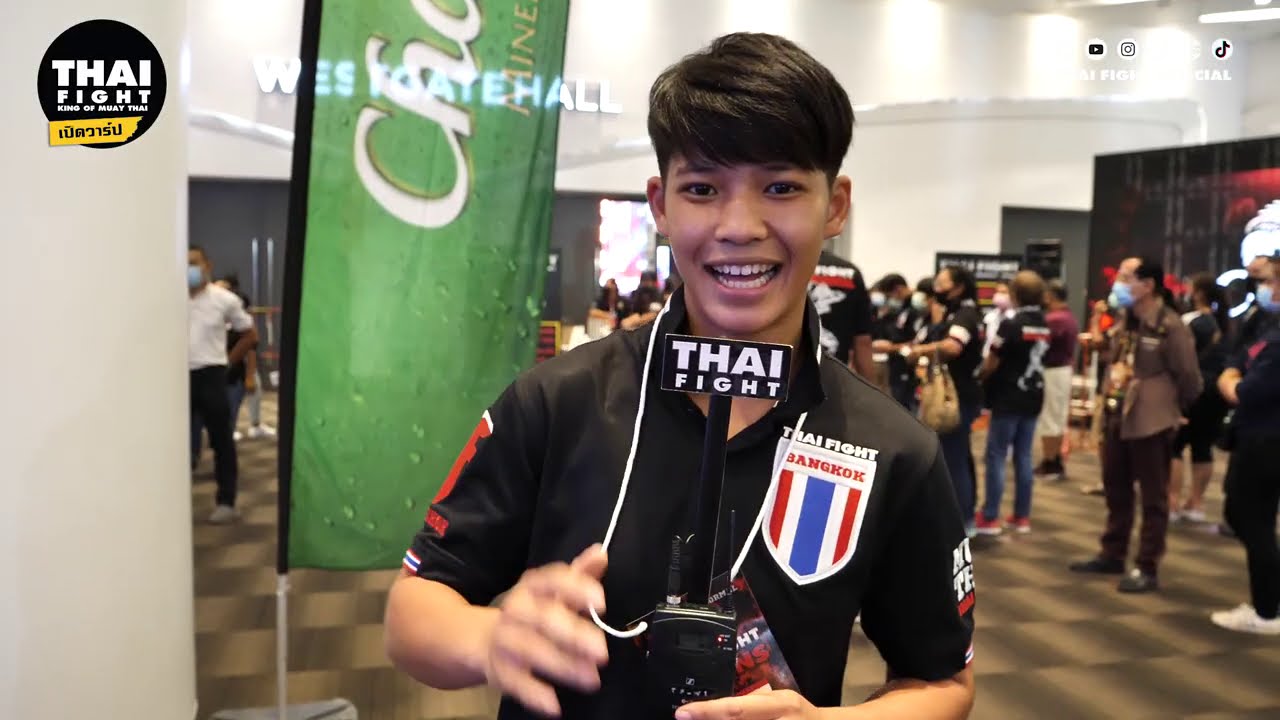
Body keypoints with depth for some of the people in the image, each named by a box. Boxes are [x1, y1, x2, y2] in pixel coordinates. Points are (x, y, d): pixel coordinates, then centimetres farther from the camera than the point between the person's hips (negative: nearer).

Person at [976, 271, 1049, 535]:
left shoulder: (1010, 325, -15)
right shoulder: (1045, 325, 7)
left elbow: (991, 364, -12)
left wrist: (982, 373, 8)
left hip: (1008, 398, -7)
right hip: (1033, 397, 7)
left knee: (996, 456, -1)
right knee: (1024, 457, 12)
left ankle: (990, 518, 1)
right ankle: (1022, 516, 16)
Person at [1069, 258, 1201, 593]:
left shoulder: (1170, 326, -16)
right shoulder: (1124, 321, 9)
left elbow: (1189, 378, -11)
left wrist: (1171, 408, 3)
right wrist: (1109, 400, 14)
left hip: (1151, 423, -8)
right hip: (1116, 417, 8)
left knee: (1153, 499, 4)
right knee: (1115, 491, 18)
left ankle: (1147, 569, 12)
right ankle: (1112, 555, 31)